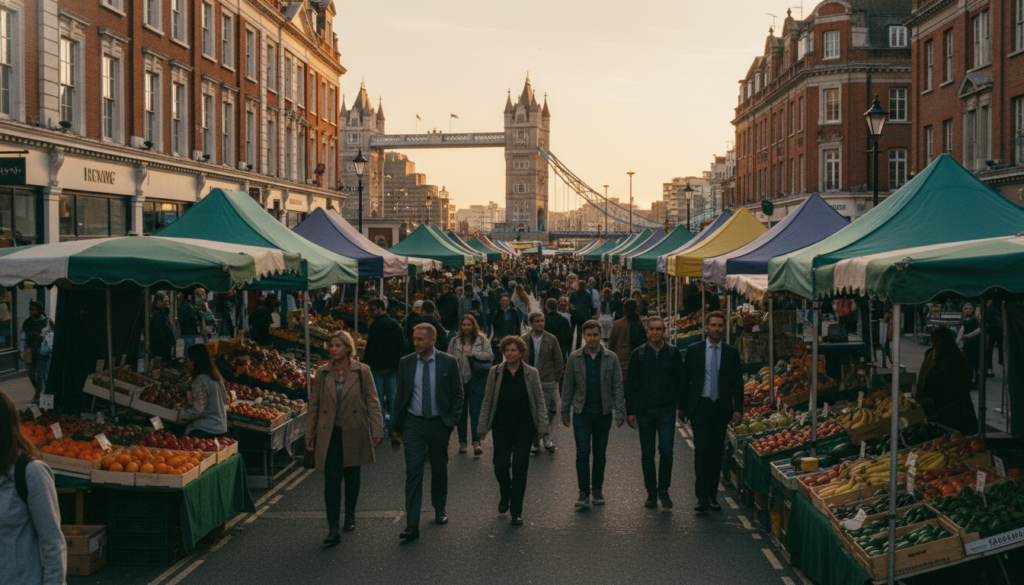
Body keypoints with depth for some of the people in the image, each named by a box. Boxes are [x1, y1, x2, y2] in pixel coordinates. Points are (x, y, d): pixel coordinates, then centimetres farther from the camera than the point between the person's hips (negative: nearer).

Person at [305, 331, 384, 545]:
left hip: (354, 434, 0)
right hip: (329, 434, 1)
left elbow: (372, 402, -3)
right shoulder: (322, 373, 3)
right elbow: (314, 405, 9)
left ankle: (350, 516, 36)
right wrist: (310, 433, 8)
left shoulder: (362, 371, -3)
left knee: (351, 477, 13)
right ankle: (333, 530, -9)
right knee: (332, 479, -8)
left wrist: (377, 430, -9)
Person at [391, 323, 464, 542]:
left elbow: (457, 394, 2)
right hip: (413, 423, 0)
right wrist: (396, 425, 8)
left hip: (439, 424, 0)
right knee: (413, 471, -8)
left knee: (439, 469, 14)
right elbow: (400, 395, 9)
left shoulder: (448, 362, -3)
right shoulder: (406, 363, 2)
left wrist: (451, 421, -6)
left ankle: (440, 509, 37)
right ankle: (412, 525, -9)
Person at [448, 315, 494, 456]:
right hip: (459, 381, 3)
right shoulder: (454, 342, 10)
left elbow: (490, 356, -5)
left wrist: (473, 354, -13)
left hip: (476, 381, -3)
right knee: (461, 412, 8)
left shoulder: (482, 340, 4)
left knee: (475, 411, -10)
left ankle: (476, 442, -12)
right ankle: (462, 442, 17)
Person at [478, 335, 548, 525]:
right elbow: (487, 401, 5)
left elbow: (539, 401, 4)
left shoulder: (531, 373, 0)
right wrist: (483, 427, 2)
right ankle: (505, 496, 31)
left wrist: (542, 426, -1)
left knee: (520, 468, -1)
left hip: (524, 428, -1)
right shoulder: (495, 372, 1)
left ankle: (516, 510, 9)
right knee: (501, 466, 1)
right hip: (501, 428, 1)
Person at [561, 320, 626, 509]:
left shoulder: (610, 358, 1)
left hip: (603, 413, 1)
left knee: (600, 453, 9)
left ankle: (597, 490, 22)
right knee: (582, 452, -8)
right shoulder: (575, 358, 0)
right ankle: (584, 493, -4)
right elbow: (568, 387, 5)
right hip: (581, 413, -1)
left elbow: (617, 386, 2)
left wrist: (620, 411, -5)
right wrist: (565, 412, 4)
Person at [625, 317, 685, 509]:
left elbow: (680, 381, 9)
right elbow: (630, 384, 4)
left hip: (667, 410, -1)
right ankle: (651, 492, 18)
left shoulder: (674, 353, 3)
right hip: (644, 410, 1)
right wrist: (630, 411, 0)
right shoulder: (638, 354, 2)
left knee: (666, 449, -12)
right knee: (647, 454, 6)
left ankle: (663, 489, 5)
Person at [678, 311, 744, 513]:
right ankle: (702, 496, -7)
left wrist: (738, 409, -4)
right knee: (702, 449, -11)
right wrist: (682, 406, 6)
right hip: (699, 406, -2)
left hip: (721, 408, 2)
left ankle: (712, 495, 18)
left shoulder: (732, 352, 5)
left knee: (717, 451, 7)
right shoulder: (693, 350, 3)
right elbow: (685, 379, 7)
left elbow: (737, 382, 5)